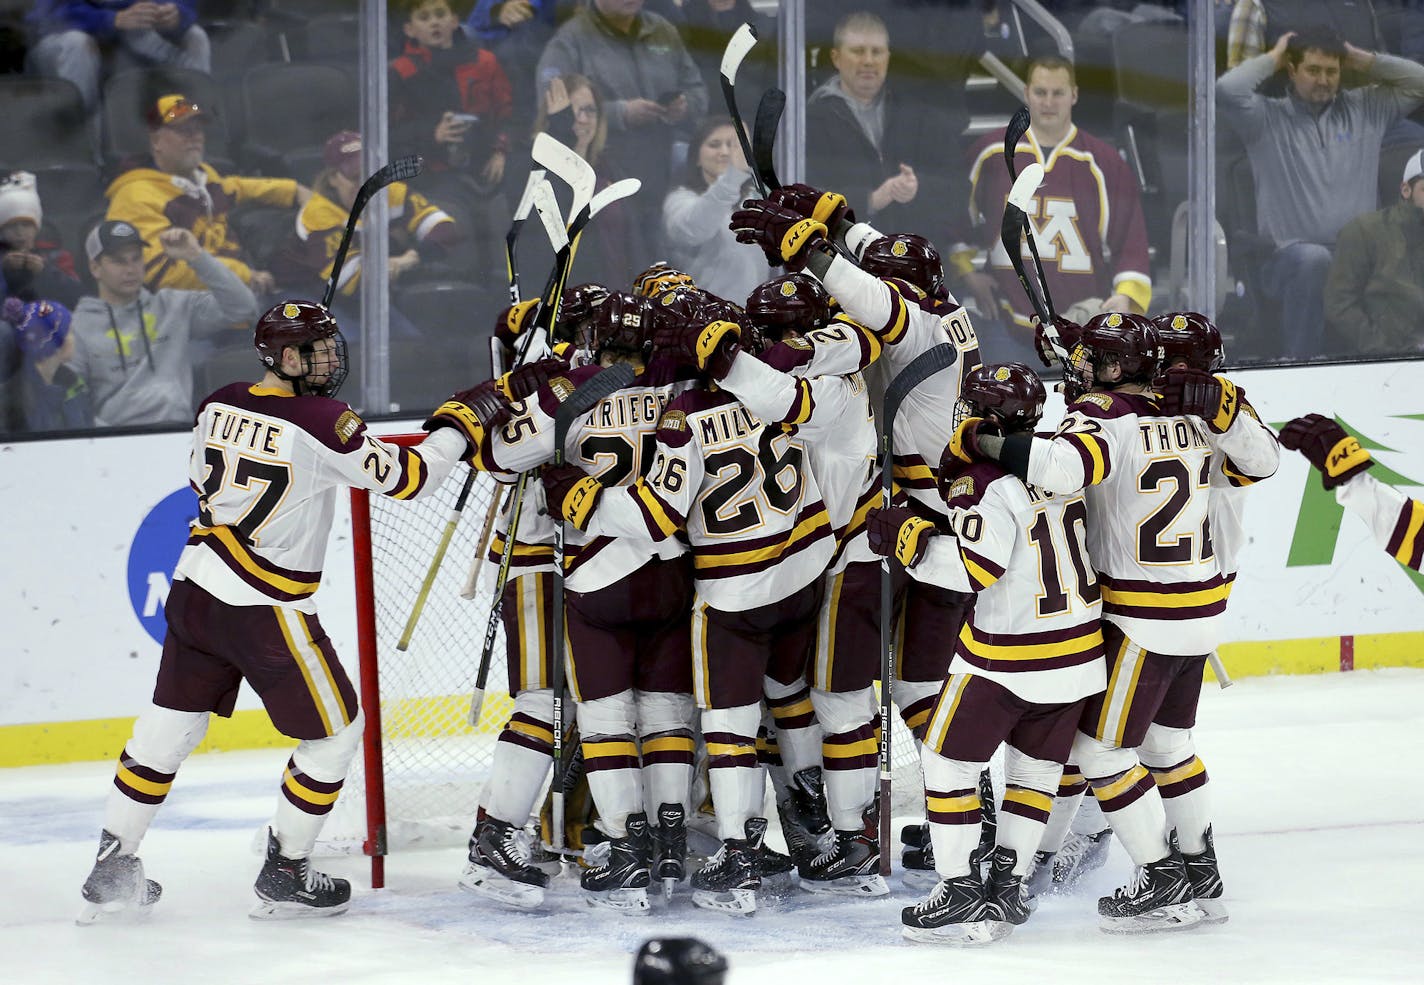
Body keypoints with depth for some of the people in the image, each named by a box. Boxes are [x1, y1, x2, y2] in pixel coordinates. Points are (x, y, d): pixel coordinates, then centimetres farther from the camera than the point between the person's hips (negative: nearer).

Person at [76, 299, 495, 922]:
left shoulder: (219, 406, 4)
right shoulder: (322, 424, -16)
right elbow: (406, 478, -11)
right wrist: (459, 424, 1)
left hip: (195, 591, 7)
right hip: (266, 611, -7)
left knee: (169, 727, 17)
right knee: (336, 730, 9)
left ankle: (111, 870, 20)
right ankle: (283, 877, 12)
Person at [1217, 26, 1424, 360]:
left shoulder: (1365, 108, 20)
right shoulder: (1269, 118, 8)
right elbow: (1228, 90, -10)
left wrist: (1362, 60, 14)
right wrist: (1272, 59, 6)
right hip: (1288, 256, -3)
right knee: (1313, 259, -39)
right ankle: (1299, 364, -31)